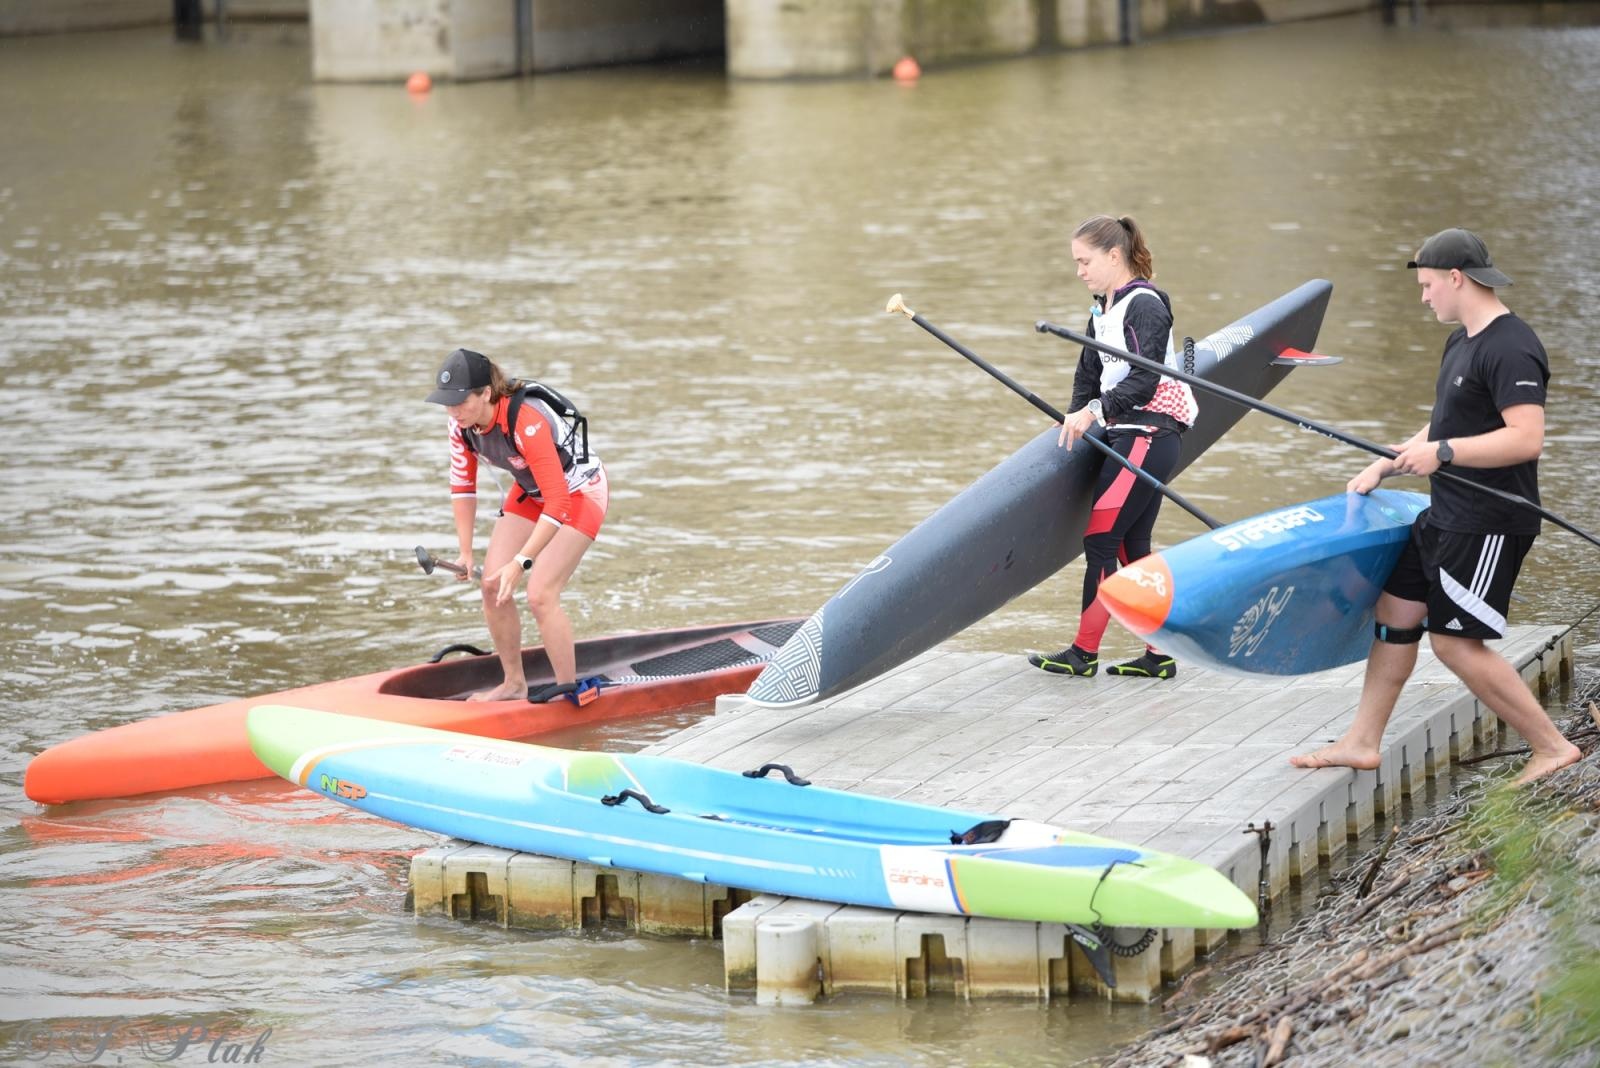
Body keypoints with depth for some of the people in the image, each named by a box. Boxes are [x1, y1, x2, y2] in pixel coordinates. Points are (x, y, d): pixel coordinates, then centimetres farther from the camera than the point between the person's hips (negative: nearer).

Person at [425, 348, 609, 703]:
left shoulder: (526, 422, -38)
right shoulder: (462, 422, -15)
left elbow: (558, 503, -38)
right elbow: (462, 485, 0)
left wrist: (521, 563, -39)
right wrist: (466, 552, -4)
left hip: (579, 492, -7)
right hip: (530, 492, 7)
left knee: (540, 595, -18)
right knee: (492, 586, -2)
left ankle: (569, 690, -2)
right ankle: (513, 684, 14)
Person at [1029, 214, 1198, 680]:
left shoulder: (1145, 305, -12)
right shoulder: (1102, 310, 17)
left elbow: (1144, 379, -20)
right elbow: (1089, 374, 18)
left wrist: (1093, 411, -24)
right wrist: (1074, 420, 5)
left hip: (1147, 437, -10)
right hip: (1123, 435, 10)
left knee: (1100, 540, -8)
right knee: (1132, 548, 9)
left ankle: (1084, 653, -2)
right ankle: (1158, 656, 13)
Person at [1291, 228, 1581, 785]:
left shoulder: (1510, 349, -20)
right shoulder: (1461, 341, 14)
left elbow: (1526, 438, -28)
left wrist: (1442, 453, -25)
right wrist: (1384, 466, 17)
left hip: (1490, 524, -10)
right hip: (1448, 515, 10)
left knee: (1455, 640, -8)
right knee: (1396, 611, 13)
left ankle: (1551, 746, 0)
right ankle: (1362, 743, 22)